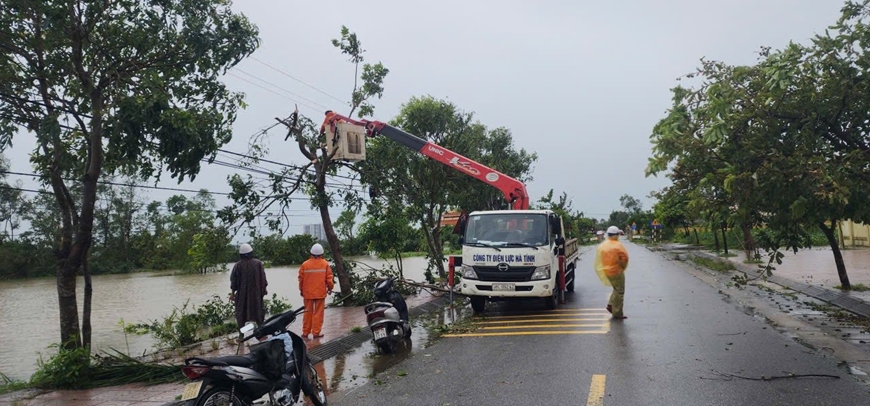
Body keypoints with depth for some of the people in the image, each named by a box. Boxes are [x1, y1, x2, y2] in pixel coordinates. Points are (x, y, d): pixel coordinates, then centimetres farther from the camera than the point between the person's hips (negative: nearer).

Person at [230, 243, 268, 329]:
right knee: (259, 312, 12)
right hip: (256, 293, 2)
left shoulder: (238, 265, -8)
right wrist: (264, 289, 13)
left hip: (242, 294, -1)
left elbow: (233, 281, -4)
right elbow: (263, 278, 1)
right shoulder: (258, 263, -4)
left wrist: (232, 293, 5)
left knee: (241, 313, 7)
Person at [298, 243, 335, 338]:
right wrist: (330, 288, 14)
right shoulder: (325, 264, -6)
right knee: (318, 313, 4)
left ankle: (305, 332, 16)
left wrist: (301, 290, 17)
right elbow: (329, 278, -3)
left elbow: (301, 279, 2)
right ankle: (316, 332, 4)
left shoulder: (305, 264, -4)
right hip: (320, 293, -1)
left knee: (308, 312, 11)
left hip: (308, 293, 2)